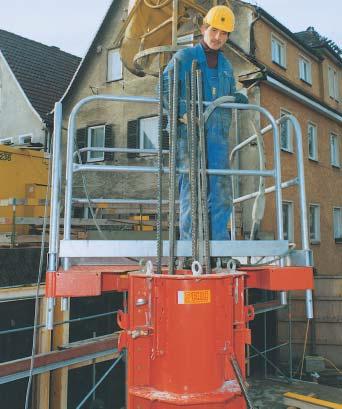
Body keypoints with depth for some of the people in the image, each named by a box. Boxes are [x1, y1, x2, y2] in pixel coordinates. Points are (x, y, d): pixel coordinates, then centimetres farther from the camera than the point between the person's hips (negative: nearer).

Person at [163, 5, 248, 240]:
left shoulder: (226, 65, 23)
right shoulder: (184, 58, 7)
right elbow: (164, 89, -2)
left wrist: (238, 98, 3)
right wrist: (181, 111, -19)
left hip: (219, 132, 5)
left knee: (222, 186, -1)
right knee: (191, 184, -9)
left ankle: (219, 239, 5)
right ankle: (189, 240, -5)